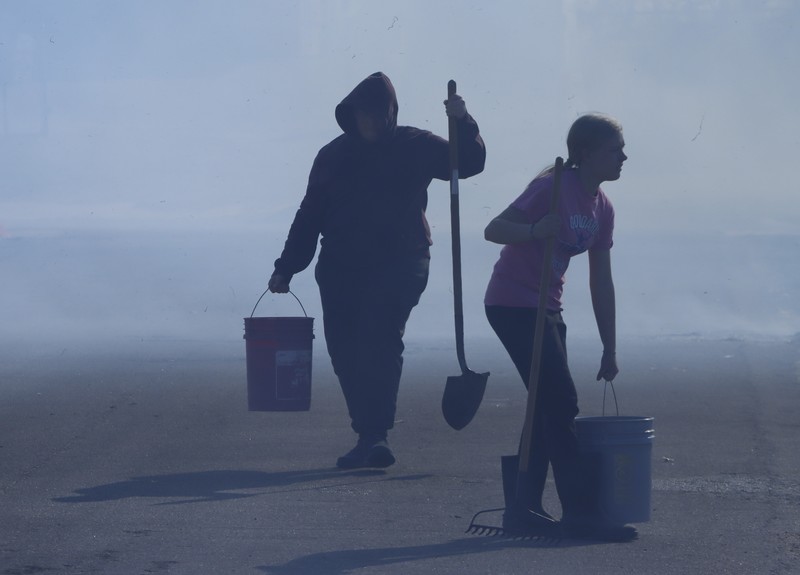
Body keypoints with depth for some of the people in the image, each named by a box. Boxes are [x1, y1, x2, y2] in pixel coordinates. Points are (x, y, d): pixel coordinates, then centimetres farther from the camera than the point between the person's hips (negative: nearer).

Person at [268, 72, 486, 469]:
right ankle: (372, 436, 9)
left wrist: (463, 123, -18)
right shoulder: (334, 156, 11)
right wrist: (286, 268, 10)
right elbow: (309, 216, 14)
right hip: (341, 268, 4)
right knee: (344, 350, -1)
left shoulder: (414, 147, 4)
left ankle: (373, 436, -23)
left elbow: (469, 162, -1)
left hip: (397, 267, -4)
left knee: (379, 343, -19)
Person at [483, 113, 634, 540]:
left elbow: (601, 284, 11)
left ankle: (521, 508, 10)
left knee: (546, 407, 6)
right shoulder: (553, 188, -16)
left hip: (546, 310, 9)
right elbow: (494, 230, -20)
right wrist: (535, 230, -40)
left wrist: (609, 350, 10)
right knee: (560, 401, -13)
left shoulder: (602, 209, 8)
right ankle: (577, 512, -12)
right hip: (513, 304, -9)